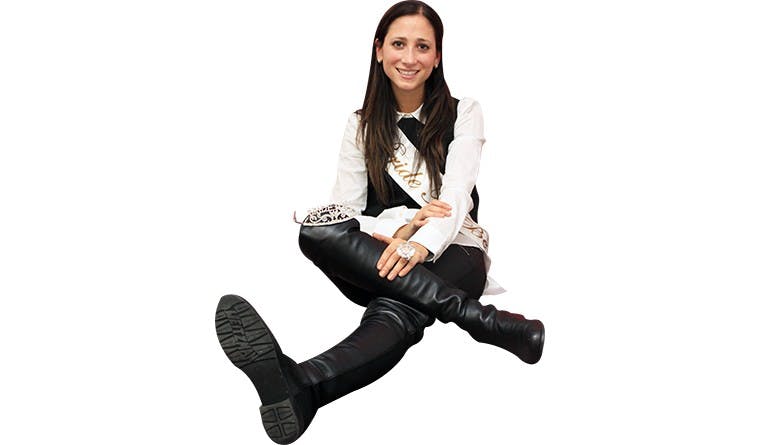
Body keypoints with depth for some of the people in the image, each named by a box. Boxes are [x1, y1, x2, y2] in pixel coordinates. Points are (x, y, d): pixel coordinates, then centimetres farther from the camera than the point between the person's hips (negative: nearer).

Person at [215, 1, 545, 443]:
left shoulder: (464, 114, 8)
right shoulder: (362, 126, 14)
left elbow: (455, 195, -9)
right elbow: (345, 212, 5)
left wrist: (422, 244, -33)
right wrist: (401, 227, -18)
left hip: (451, 253, -2)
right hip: (376, 261, 3)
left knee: (396, 307, -38)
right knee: (317, 226, -32)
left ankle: (299, 387, -72)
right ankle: (486, 320, -44)